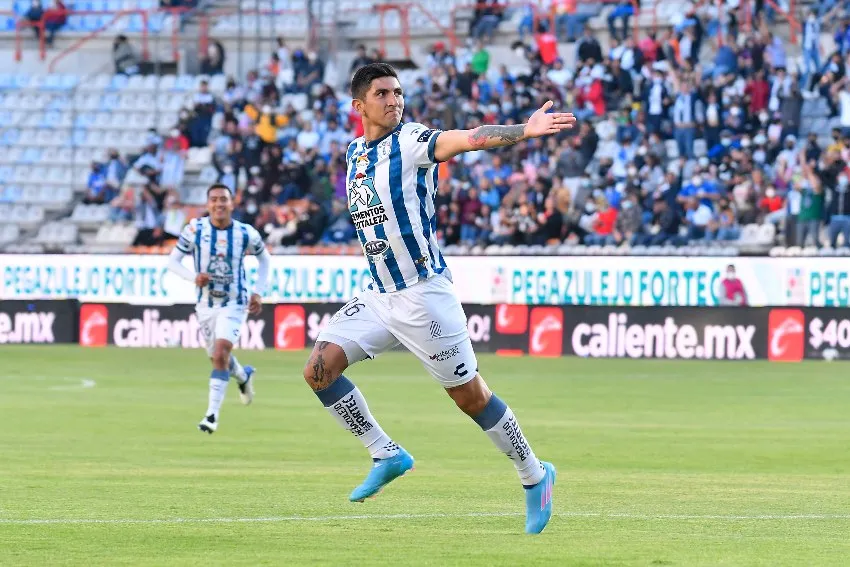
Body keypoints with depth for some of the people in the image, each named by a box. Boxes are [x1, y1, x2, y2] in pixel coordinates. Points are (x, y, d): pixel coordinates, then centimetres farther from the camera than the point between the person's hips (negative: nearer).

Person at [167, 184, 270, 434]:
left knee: (221, 354, -21)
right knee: (218, 358, 16)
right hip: (206, 304, 3)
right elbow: (173, 260, -4)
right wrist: (193, 277, -23)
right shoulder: (195, 229, -10)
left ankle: (212, 415, -18)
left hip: (234, 303, -3)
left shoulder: (246, 233, -9)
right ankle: (244, 376, 51)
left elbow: (264, 258, 10)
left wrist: (258, 292, 1)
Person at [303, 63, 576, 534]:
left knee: (469, 395, -2)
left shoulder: (411, 141, -11)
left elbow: (469, 138, -29)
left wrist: (524, 131, -45)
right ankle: (387, 456, 6)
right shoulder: (354, 152, 10)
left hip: (423, 292, -7)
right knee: (319, 368, -6)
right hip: (379, 296, 7)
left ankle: (534, 476, 14)